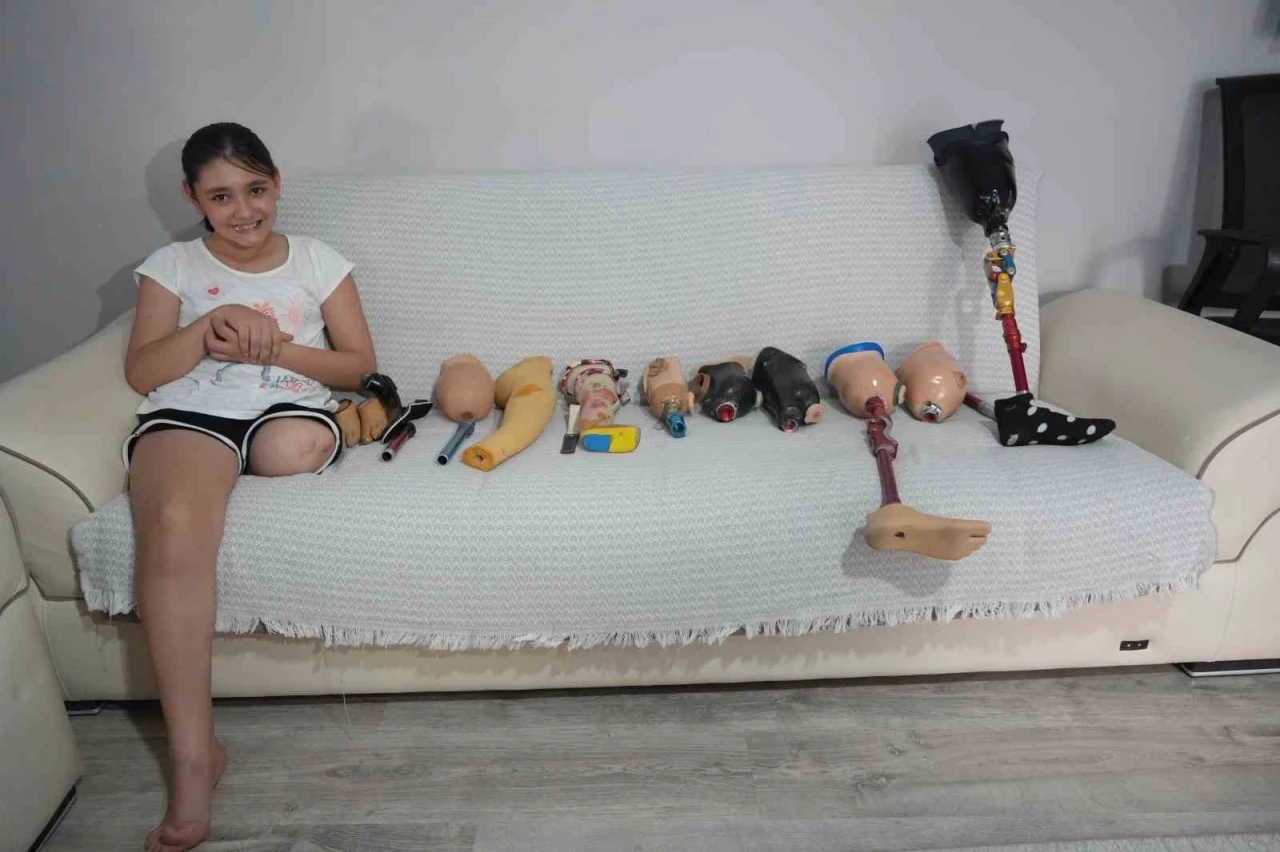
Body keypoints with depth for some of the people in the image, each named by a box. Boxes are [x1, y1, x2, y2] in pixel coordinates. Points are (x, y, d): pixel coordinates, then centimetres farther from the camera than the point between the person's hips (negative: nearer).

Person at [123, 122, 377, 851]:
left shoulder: (317, 260, 16)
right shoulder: (171, 265, 17)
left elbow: (360, 363, 10)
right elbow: (141, 373, 7)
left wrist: (276, 349, -5)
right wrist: (211, 326, -9)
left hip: (288, 408, 1)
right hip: (187, 413, 0)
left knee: (300, 447, -41)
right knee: (173, 530, -34)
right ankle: (194, 756, -28)